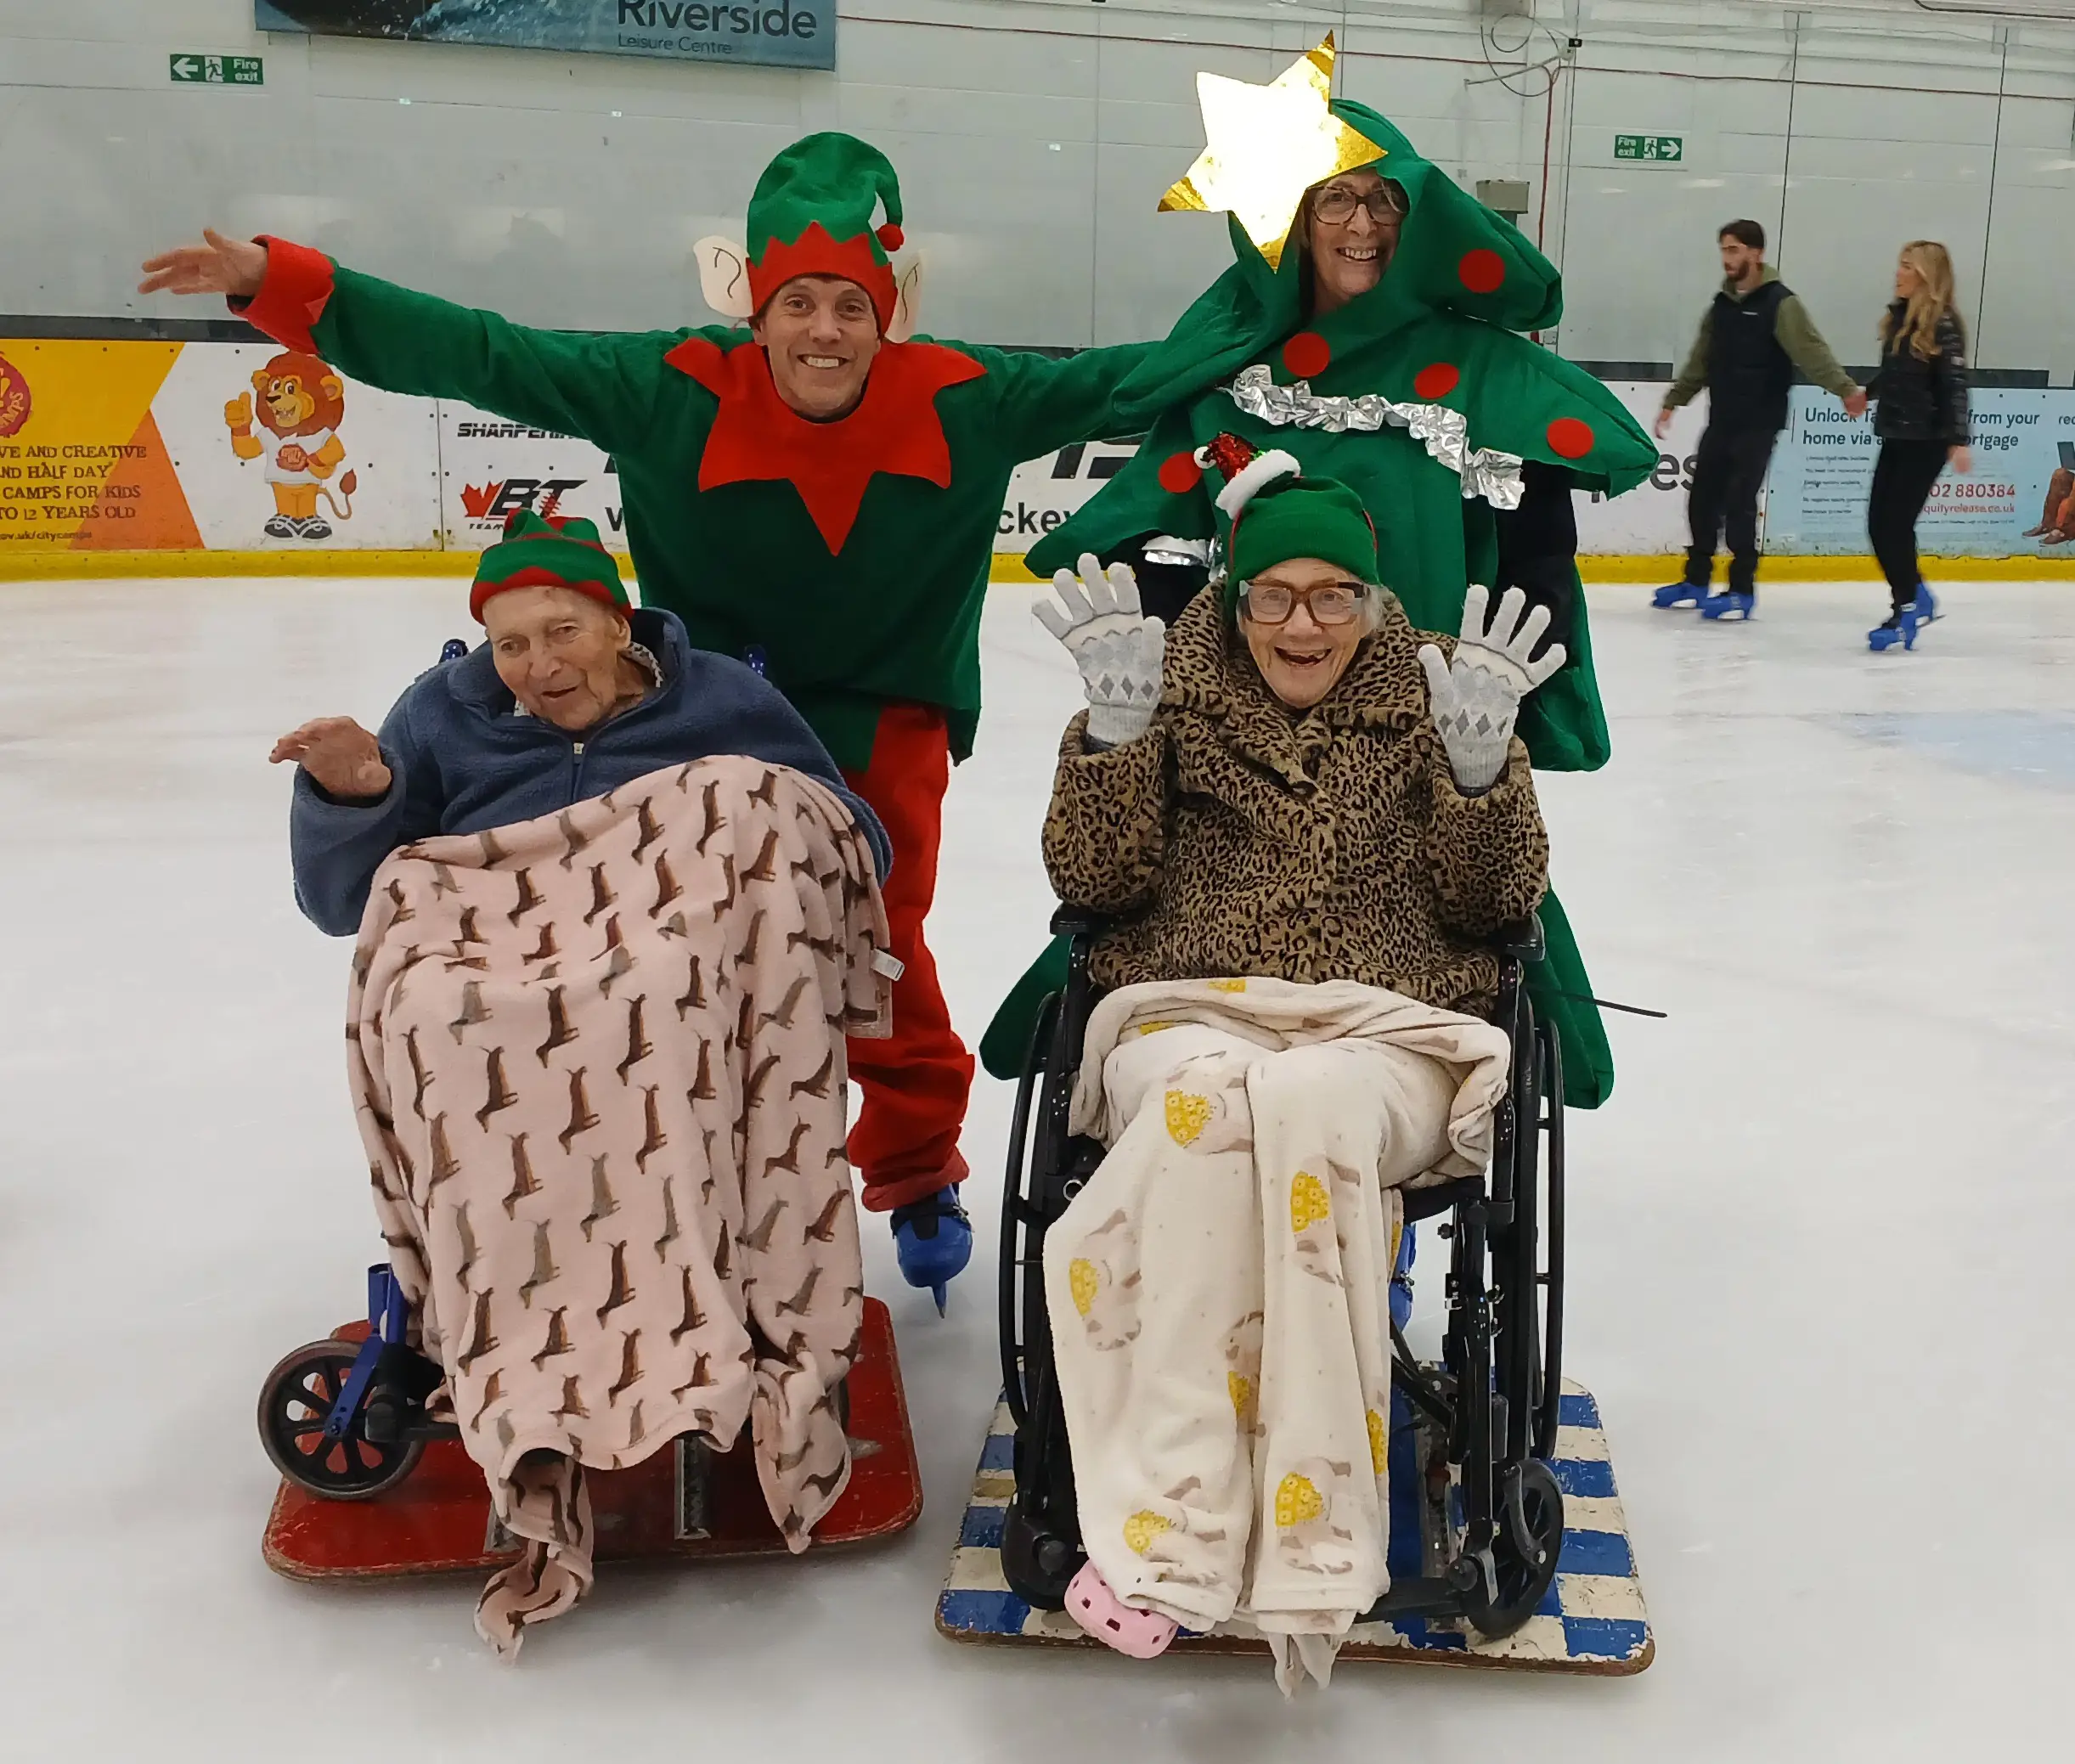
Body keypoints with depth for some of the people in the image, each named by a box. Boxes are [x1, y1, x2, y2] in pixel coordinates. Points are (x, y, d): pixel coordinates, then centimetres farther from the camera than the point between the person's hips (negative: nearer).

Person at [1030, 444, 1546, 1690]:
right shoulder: (1180, 691, 13)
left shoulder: (1431, 697, 13)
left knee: (1304, 1109, -37)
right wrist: (1115, 723, -11)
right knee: (1207, 1101, -37)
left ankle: (1297, 1540, -37)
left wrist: (1480, 760, -13)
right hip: (1191, 1017, 1)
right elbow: (1095, 881, 3)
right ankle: (1170, 1532, -38)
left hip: (1388, 1036, 0)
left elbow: (1494, 903, 4)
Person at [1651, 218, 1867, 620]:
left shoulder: (1780, 303, -11)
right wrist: (1673, 402, 19)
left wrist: (1845, 388, -33)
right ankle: (1696, 580, 22)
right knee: (1703, 499, 9)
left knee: (1739, 503, -10)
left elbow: (1812, 350, -21)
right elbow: (1701, 359, 18)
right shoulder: (1723, 303, 11)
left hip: (1758, 424, -7)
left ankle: (1742, 590, -2)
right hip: (1721, 421, 7)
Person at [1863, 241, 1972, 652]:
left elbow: (1954, 385, -17)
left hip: (1926, 440, -8)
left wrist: (1959, 440, -24)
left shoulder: (1943, 324, -12)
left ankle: (1907, 611, 5)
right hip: (1895, 436, 8)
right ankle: (1919, 597, 22)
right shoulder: (1898, 314, 10)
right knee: (1878, 524, 6)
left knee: (1896, 524, -8)